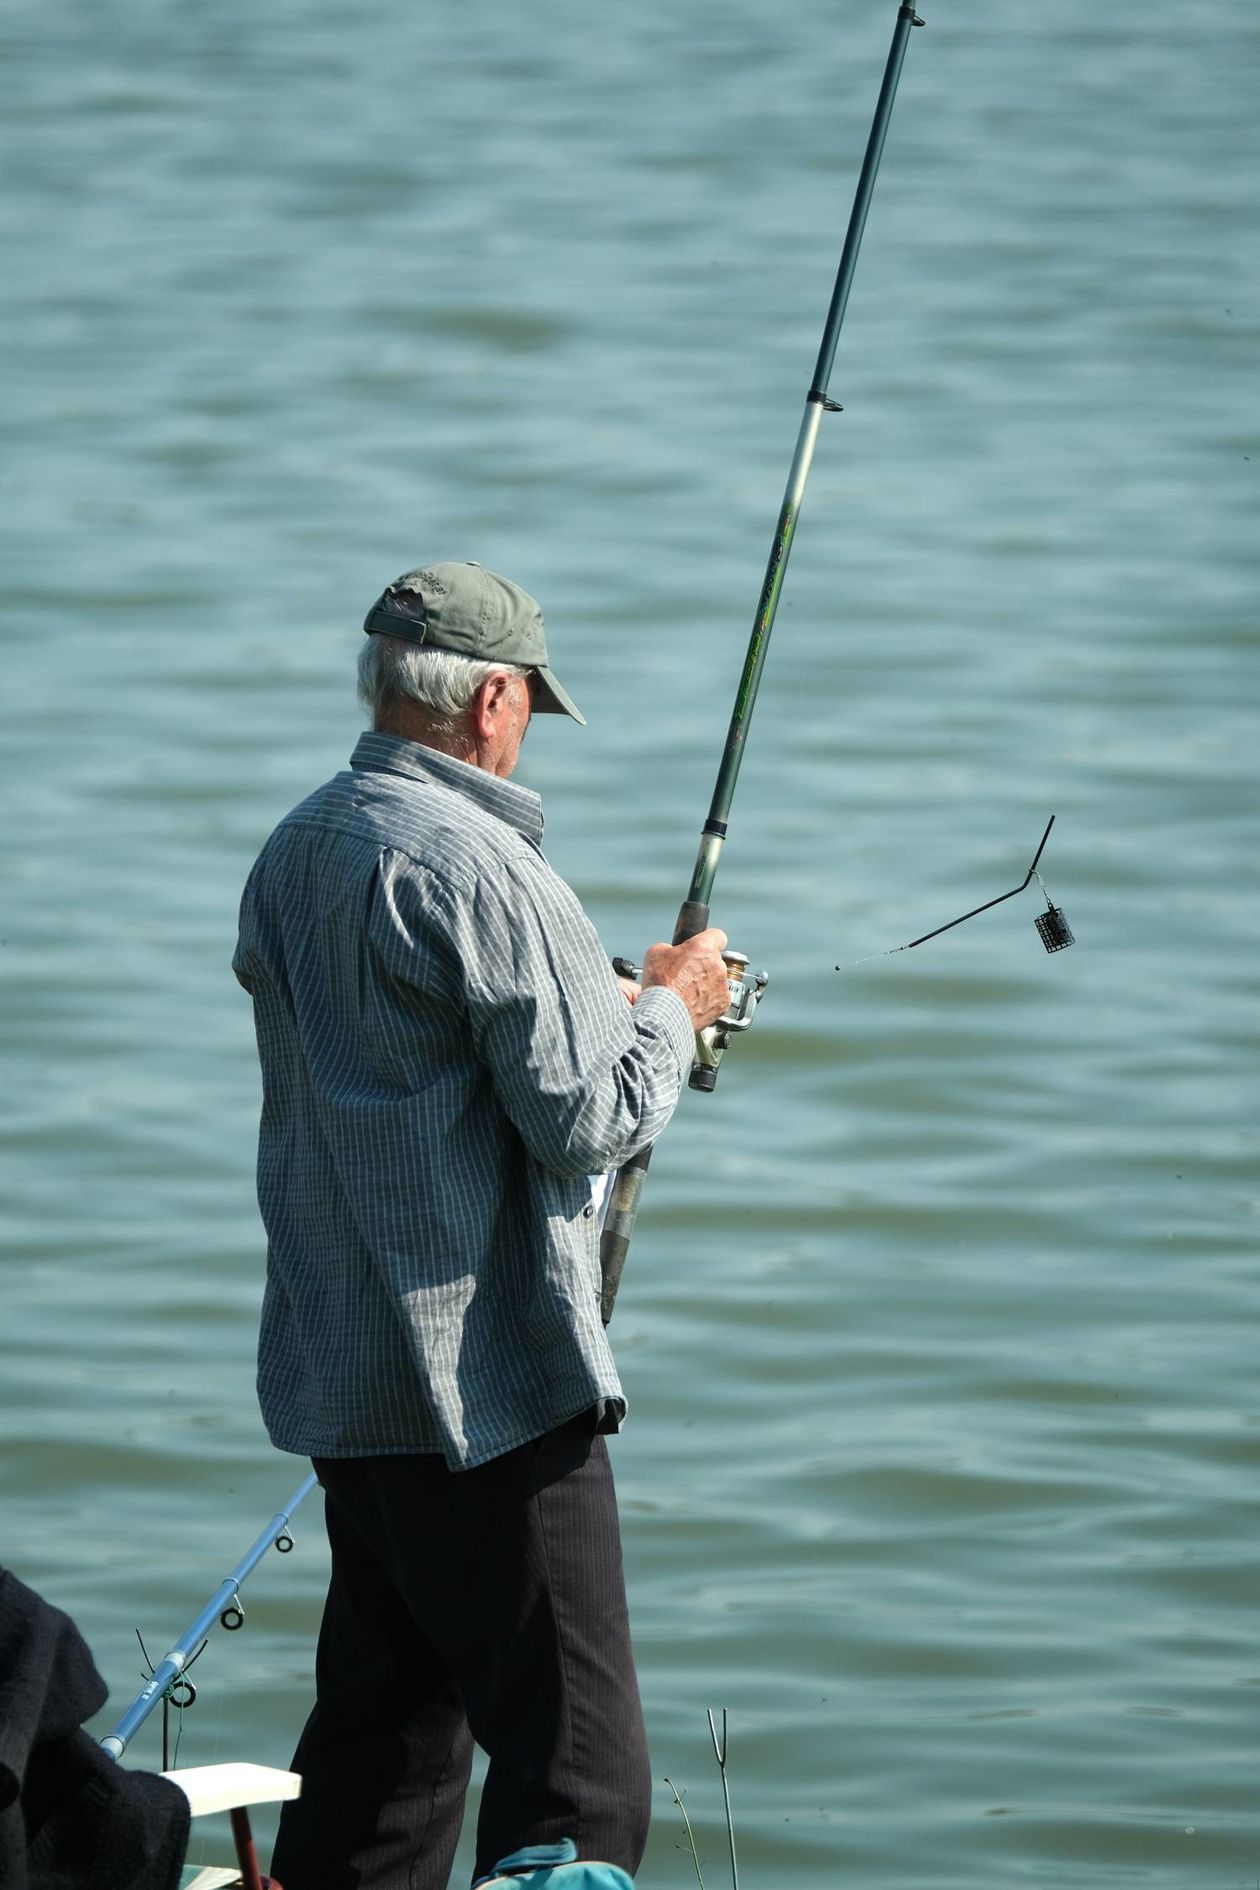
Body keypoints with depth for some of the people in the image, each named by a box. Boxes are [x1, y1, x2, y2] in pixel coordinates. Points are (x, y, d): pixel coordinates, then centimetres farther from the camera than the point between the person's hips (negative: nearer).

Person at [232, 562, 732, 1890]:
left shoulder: (291, 857, 12)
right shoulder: (475, 864, -16)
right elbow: (587, 1117, -17)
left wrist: (606, 999, 23)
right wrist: (670, 1008, 2)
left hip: (337, 1373, 9)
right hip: (490, 1380, -9)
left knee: (378, 1728, 14)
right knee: (576, 1770, -9)